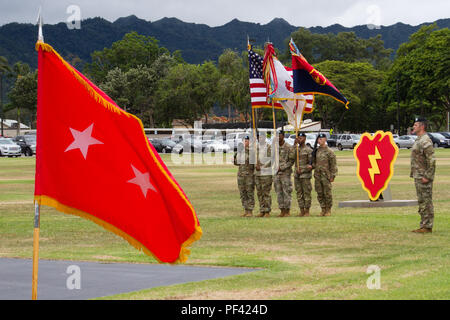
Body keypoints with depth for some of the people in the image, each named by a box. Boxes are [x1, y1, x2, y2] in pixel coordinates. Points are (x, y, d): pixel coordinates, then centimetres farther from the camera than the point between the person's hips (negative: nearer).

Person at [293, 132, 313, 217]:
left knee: (306, 193, -2)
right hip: (297, 175, 6)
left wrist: (302, 170, -14)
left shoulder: (308, 150, -5)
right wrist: (295, 144, -14)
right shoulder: (296, 148, 12)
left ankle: (307, 211, 4)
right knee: (299, 194, 7)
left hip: (305, 174, -6)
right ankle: (301, 211, 13)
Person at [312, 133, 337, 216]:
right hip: (317, 175, 5)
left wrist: (332, 176, -9)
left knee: (327, 193, -2)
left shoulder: (329, 152, -5)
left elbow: (333, 165, -5)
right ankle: (323, 209, 17)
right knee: (320, 194, 7)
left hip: (326, 176, -5)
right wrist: (312, 166, 0)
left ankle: (328, 210, 9)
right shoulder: (316, 151, 11)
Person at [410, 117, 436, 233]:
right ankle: (424, 225, 17)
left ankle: (427, 227, -4)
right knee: (422, 202, 12)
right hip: (418, 176, 11)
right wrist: (413, 174, 20)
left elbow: (431, 160, -21)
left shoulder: (426, 141, -16)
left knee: (426, 202, -7)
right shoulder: (418, 140, 17)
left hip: (424, 177, -11)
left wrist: (427, 176, -23)